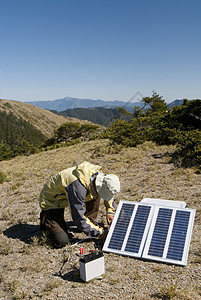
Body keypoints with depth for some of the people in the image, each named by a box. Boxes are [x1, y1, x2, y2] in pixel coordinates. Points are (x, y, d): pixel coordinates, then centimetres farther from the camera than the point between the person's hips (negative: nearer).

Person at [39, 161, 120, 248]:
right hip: (51, 201, -7)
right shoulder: (78, 186, -38)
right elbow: (79, 217, -30)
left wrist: (110, 211, 2)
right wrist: (99, 232, -22)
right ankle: (46, 221, 9)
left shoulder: (98, 174, -13)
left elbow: (109, 194, 11)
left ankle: (90, 222, 6)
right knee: (62, 241, -17)